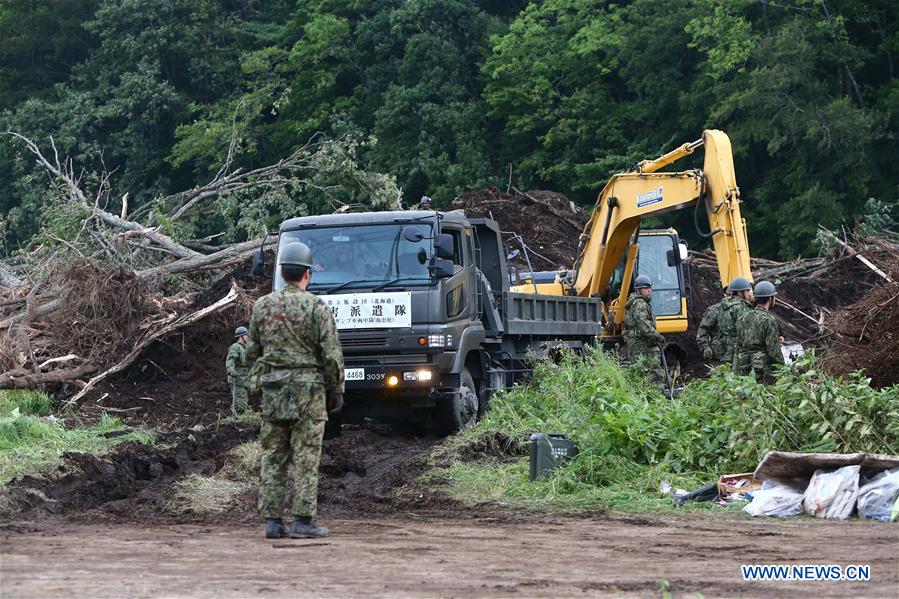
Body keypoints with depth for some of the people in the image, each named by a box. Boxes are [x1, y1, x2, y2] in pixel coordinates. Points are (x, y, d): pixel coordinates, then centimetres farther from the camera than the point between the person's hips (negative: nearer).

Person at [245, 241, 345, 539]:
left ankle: (272, 520, 7)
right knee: (306, 458, -1)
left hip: (272, 391, 4)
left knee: (273, 457, 8)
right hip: (308, 389, -4)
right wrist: (336, 390, 1)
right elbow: (332, 354, -8)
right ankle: (302, 520, -2)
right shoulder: (316, 307, -8)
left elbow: (251, 351, 9)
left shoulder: (262, 305, 4)